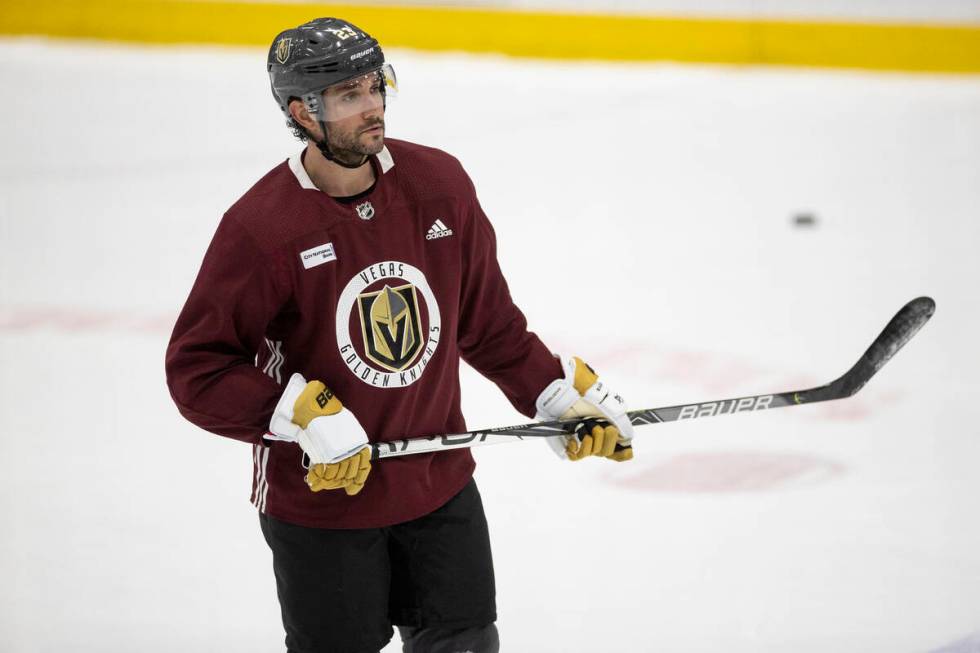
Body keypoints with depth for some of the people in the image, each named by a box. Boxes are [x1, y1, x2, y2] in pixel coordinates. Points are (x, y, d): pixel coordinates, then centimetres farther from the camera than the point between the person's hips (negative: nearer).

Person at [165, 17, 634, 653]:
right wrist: (303, 415, -25)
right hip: (319, 500, -4)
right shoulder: (260, 229, -18)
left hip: (440, 485, 4)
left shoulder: (440, 184, -4)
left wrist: (570, 396, 5)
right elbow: (195, 369, -16)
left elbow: (489, 321, 9)